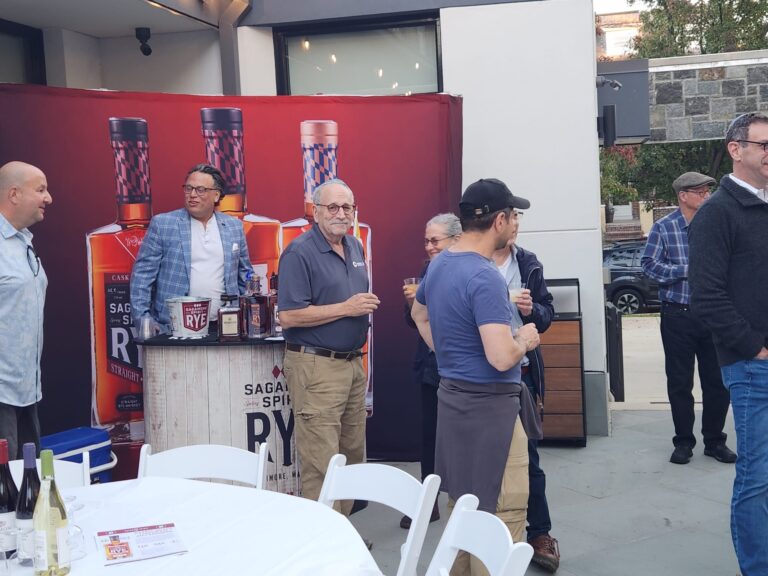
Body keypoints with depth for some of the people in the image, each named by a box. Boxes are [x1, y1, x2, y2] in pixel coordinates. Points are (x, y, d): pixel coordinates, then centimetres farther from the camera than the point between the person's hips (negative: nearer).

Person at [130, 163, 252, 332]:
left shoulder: (234, 226, 11)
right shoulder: (162, 223, 3)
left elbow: (245, 275, 17)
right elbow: (143, 273, 0)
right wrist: (143, 319, -8)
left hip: (224, 327, 2)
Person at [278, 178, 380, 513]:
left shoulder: (355, 247, 13)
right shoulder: (299, 253, -12)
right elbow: (288, 316, -19)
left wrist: (366, 305, 8)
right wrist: (346, 308, -18)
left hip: (353, 363, 9)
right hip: (316, 366, -8)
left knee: (353, 456, 15)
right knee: (321, 465, -6)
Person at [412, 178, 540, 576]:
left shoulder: (439, 264, 7)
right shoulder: (485, 277, -21)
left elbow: (419, 314, 26)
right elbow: (502, 358, -29)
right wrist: (525, 339, -8)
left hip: (453, 395, 10)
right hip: (489, 405, -10)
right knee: (500, 519, -2)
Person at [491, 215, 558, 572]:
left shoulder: (528, 263, 6)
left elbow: (547, 315, 8)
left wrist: (532, 309, -12)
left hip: (521, 374, 2)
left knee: (527, 457, 9)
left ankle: (540, 535, 21)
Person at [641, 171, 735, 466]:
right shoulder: (663, 227, -3)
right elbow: (649, 264, -8)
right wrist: (688, 270, -16)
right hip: (678, 316, -2)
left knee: (717, 381, 8)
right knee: (680, 383, 7)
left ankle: (714, 440, 24)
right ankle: (683, 442, 21)